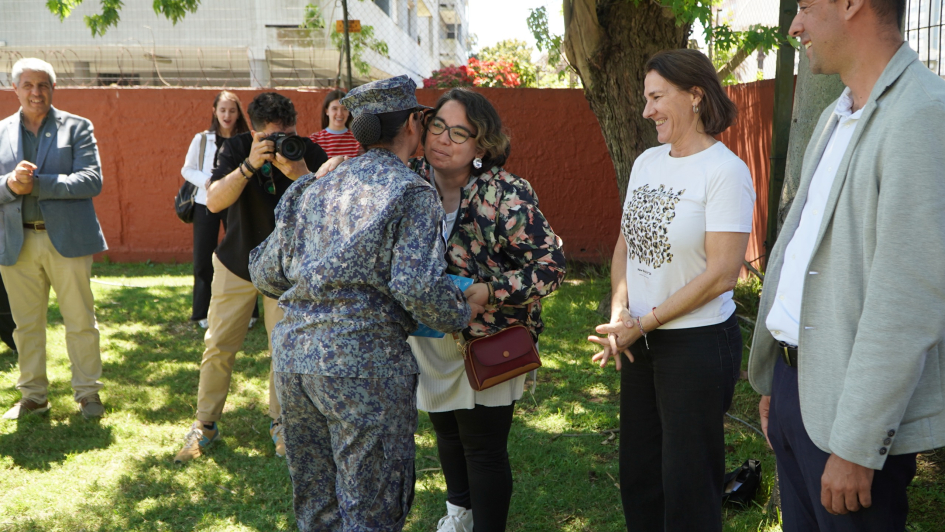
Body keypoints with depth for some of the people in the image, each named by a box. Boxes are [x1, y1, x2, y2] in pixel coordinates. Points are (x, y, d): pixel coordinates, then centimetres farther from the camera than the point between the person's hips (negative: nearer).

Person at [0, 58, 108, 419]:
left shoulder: (77, 128, 2)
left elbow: (92, 180, -10)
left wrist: (35, 184, -17)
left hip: (67, 239, -2)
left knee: (80, 321, 4)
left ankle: (88, 393, 16)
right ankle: (33, 396, 22)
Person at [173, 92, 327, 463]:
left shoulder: (309, 154, -14)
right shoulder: (237, 149, -13)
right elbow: (214, 202, -26)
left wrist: (301, 174, -39)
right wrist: (250, 165, -39)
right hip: (237, 262, 0)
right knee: (218, 346, 4)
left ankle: (280, 422, 18)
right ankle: (205, 425, 20)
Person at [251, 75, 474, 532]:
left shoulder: (314, 189, 14)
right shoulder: (412, 194, -5)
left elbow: (265, 272, 15)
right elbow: (417, 286, -17)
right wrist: (462, 314, 1)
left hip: (292, 353, 7)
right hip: (363, 360, -6)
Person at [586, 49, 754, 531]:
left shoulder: (726, 171, -15)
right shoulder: (647, 161, 6)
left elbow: (721, 274, -19)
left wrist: (642, 323, -15)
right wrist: (619, 315, -4)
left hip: (697, 343, -7)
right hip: (639, 341, 7)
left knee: (687, 480, 7)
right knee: (637, 470, 17)